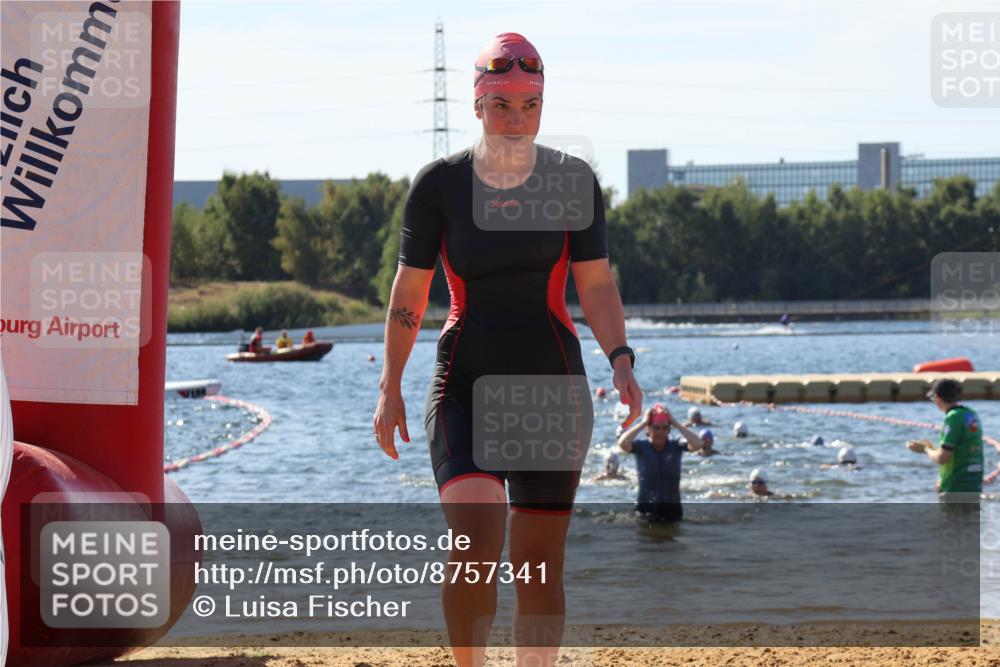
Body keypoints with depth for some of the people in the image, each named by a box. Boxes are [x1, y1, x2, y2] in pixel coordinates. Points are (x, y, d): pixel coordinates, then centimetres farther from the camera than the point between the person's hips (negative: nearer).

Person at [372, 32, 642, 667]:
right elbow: (410, 289, 4)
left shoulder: (573, 180, 0)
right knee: (475, 539, -21)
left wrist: (620, 359, -14)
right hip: (465, 383, -1)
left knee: (540, 562, 3)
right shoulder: (439, 183, -1)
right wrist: (391, 388, 1)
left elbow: (597, 284, 1)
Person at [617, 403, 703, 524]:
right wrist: (643, 423, -17)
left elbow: (697, 444, -20)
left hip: (673, 508, 1)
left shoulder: (676, 446, -3)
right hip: (646, 509, -1)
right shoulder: (641, 446, -6)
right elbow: (622, 443, -25)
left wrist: (676, 423, -16)